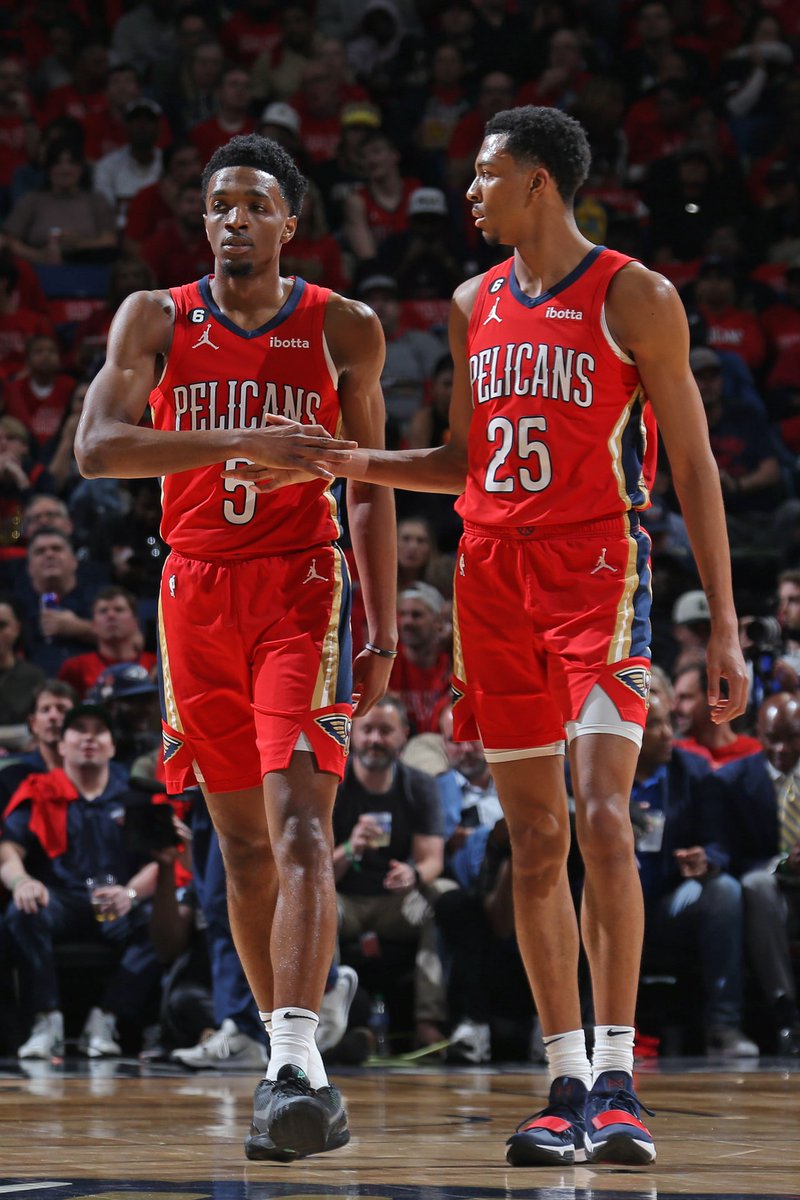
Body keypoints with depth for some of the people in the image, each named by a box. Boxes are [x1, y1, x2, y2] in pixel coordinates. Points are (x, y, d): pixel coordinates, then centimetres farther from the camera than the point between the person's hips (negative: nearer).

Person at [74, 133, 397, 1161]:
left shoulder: (344, 330, 2)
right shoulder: (156, 320, 1)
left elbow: (370, 487, 9)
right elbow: (96, 447, -15)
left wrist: (383, 628, 3)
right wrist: (241, 442, -27)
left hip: (300, 587, -2)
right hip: (198, 590, 2)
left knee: (298, 821, -18)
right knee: (241, 840, 8)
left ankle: (296, 1063, -28)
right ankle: (287, 1056, 18)